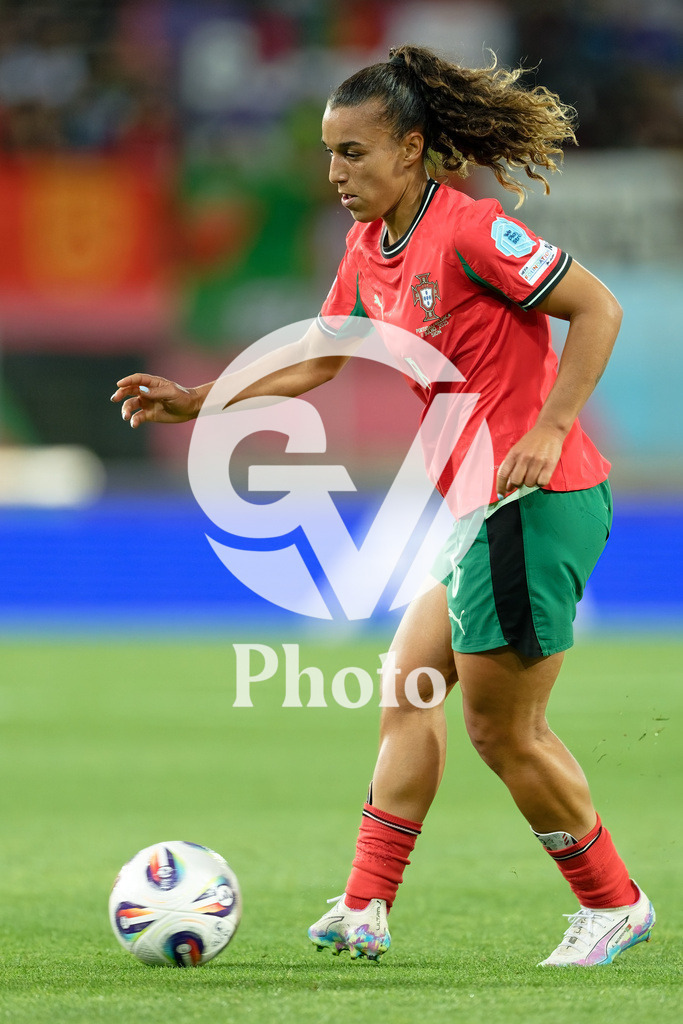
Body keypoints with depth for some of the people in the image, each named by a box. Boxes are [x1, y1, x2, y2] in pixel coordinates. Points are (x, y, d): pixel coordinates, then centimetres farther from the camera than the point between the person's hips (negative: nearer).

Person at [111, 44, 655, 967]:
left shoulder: (467, 231, -17)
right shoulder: (370, 249, 10)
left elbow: (598, 308, -15)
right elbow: (315, 361, 20)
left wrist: (550, 427, -23)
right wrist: (196, 403, 12)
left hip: (540, 501, -10)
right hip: (484, 508, 10)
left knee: (504, 730, -1)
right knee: (410, 687, 8)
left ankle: (614, 904, 14)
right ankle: (365, 911, 8)